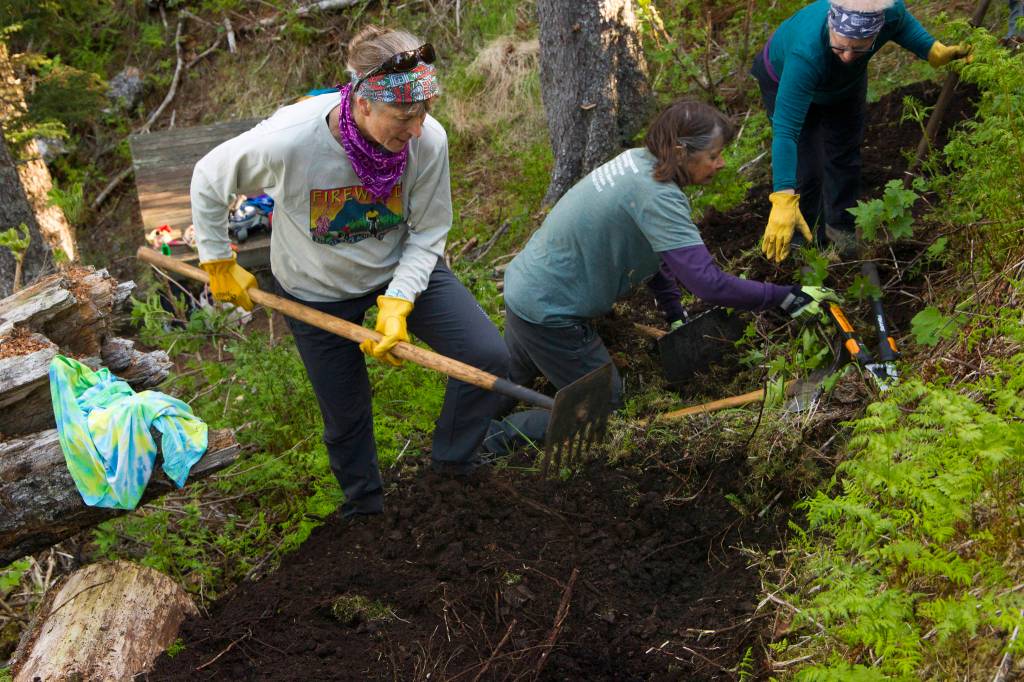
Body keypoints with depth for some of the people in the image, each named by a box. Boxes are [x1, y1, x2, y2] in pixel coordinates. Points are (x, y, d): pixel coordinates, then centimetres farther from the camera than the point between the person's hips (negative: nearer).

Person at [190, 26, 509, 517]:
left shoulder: (428, 140, -29)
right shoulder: (287, 141, -35)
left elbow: (427, 233, -14)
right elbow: (208, 181, -14)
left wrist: (398, 303, -26)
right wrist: (219, 264, -5)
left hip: (402, 271, 2)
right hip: (317, 292, -2)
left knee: (488, 357, -13)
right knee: (345, 415, 11)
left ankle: (452, 472, 11)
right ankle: (363, 505, 42)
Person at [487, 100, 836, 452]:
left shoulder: (638, 160, -1)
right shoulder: (658, 196, -28)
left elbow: (655, 245, 11)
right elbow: (708, 283, -33)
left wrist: (674, 314, 10)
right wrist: (786, 297, -26)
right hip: (549, 314, -9)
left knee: (509, 381, 32)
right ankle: (497, 435, 2)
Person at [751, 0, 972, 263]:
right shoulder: (806, 54, -50)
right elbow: (785, 130, -50)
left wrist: (936, 52, -20)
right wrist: (783, 201, -57)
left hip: (845, 83, 5)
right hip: (785, 81, -4)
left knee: (845, 156, 14)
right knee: (807, 169, -10)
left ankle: (840, 226, 36)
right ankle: (809, 242, 12)